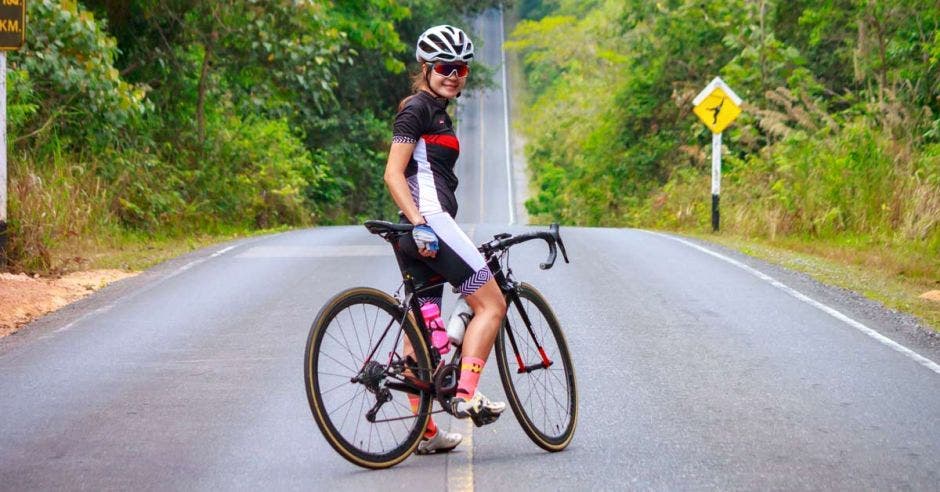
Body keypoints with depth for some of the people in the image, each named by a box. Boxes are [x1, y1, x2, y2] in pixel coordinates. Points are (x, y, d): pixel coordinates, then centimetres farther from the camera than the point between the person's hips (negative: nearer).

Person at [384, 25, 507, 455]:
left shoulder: (436, 112, 22)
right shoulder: (417, 108, -7)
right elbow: (393, 174, -15)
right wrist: (420, 222, -24)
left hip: (425, 228, 10)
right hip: (430, 221, -10)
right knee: (492, 304, -8)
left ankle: (426, 431, 12)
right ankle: (466, 394, -15)